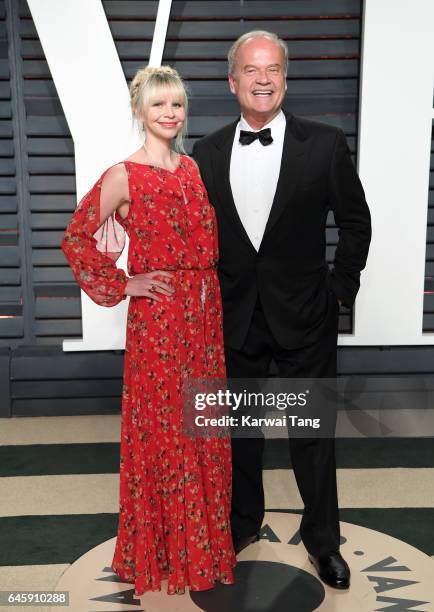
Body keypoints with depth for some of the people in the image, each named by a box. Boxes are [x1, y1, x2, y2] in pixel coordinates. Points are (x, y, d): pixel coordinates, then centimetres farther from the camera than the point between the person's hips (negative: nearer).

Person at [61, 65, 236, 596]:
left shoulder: (192, 168, 10)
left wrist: (212, 303, 12)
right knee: (162, 429, 4)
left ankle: (206, 541, 32)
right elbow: (75, 239, -8)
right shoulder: (124, 176, -9)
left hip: (204, 315, 6)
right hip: (157, 318, -6)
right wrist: (121, 285, -10)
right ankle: (165, 552, 24)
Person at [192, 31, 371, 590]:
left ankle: (322, 537, 32)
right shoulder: (207, 153, 1)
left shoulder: (325, 144, -5)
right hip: (233, 317, 2)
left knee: (313, 430, 11)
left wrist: (340, 290, -1)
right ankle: (243, 521, 39)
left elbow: (355, 222, 1)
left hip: (305, 317, -2)